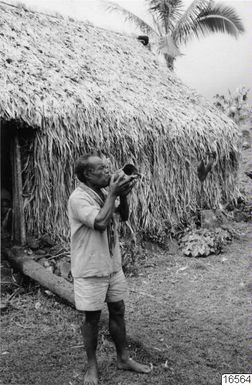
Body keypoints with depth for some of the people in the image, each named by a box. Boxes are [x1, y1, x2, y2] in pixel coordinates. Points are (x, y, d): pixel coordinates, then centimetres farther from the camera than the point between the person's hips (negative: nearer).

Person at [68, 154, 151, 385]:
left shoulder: (103, 194, 5)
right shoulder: (79, 198, -19)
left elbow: (124, 216, 9)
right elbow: (100, 223, -31)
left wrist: (123, 196, -9)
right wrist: (113, 194, -22)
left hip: (113, 266, 7)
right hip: (91, 270, -7)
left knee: (118, 312, 15)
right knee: (92, 317, 7)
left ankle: (123, 358, 31)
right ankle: (92, 366, 26)